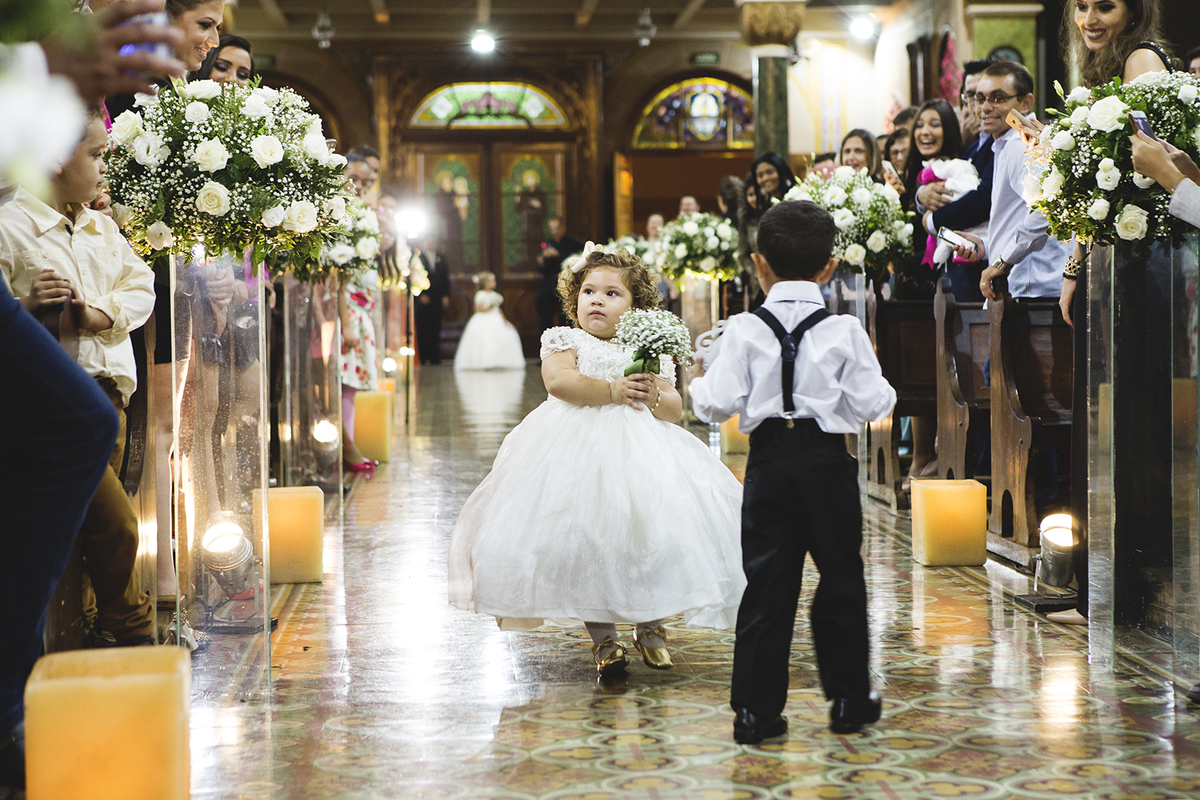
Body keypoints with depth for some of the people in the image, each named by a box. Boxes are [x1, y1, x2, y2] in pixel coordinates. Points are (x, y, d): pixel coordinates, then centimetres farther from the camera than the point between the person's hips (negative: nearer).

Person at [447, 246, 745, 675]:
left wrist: (653, 398, -12)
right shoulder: (566, 341, 9)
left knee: (654, 528, -11)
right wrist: (613, 391, -18)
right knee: (585, 535, -9)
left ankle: (651, 627, 11)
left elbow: (675, 410, 10)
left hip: (640, 450, 2)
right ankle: (603, 636, 8)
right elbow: (558, 381, -12)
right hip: (578, 449, -2)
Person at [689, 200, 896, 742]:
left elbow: (719, 404, -7)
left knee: (767, 582, 6)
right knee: (841, 576, 13)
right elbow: (870, 404, -5)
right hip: (827, 460, -1)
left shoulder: (743, 331, -5)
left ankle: (755, 707, 6)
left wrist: (697, 384, 14)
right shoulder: (845, 332, -5)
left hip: (769, 461, 1)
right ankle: (848, 697, 20)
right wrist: (885, 390, 17)